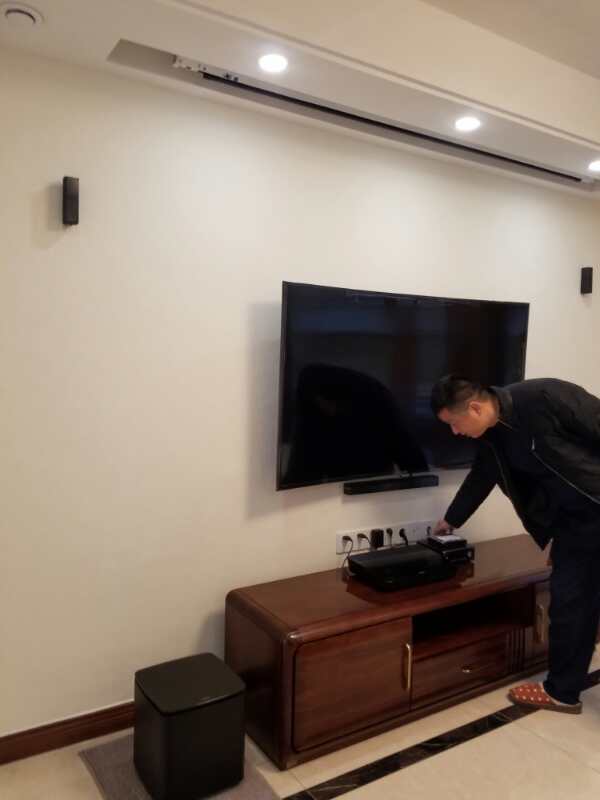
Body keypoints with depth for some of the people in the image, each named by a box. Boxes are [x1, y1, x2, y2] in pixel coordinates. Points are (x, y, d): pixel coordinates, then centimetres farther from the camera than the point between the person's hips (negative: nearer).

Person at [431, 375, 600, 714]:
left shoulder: (546, 397, -26)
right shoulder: (493, 436, -1)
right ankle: (563, 691, 24)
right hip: (571, 517, 7)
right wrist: (452, 520, 30)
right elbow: (480, 478, 16)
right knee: (567, 601, 10)